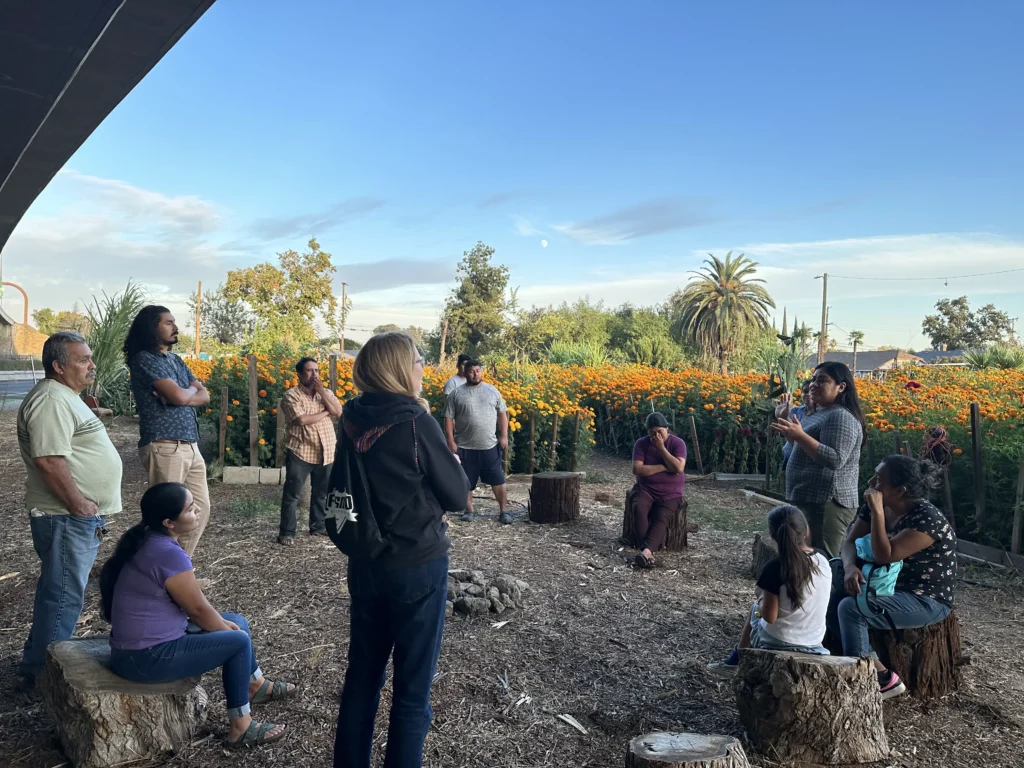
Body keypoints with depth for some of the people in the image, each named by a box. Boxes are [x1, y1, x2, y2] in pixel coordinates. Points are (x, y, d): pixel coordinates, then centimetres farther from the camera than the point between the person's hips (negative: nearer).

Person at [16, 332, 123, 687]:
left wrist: (87, 507, 22)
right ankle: (43, 675, 9)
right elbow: (49, 460, -27)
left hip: (79, 515, 11)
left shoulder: (66, 397, 17)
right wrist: (78, 504, -21)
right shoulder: (51, 400, -18)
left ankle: (38, 663, 32)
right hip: (66, 517, -11)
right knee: (63, 595, -2)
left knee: (59, 591, 19)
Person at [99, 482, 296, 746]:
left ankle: (257, 686, 38)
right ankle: (240, 729, 7)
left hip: (143, 640, 10)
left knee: (238, 622, 17)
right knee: (238, 641, -4)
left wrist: (224, 624, 6)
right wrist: (227, 628, 4)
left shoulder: (148, 539, 3)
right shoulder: (168, 553, -27)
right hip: (146, 657, -10)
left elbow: (190, 601, 12)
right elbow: (198, 608, -15)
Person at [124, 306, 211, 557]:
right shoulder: (144, 359, -8)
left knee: (200, 509, 12)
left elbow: (205, 396, 11)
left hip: (191, 447, 9)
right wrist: (191, 388, 3)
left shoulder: (176, 360, 18)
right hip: (164, 448, -8)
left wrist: (179, 394, -8)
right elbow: (180, 397, -19)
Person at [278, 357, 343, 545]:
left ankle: (318, 526, 29)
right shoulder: (292, 395, -6)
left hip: (326, 452, 5)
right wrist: (325, 412, -8)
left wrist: (322, 392, -10)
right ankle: (287, 532, 7)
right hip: (300, 452, -5)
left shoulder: (326, 393, 11)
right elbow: (302, 419, -20)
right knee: (292, 495, -1)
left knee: (322, 493, 15)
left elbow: (339, 412, -4)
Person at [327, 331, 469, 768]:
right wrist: (452, 468, 8)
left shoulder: (351, 421, -2)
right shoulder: (416, 420, -18)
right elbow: (456, 496, -10)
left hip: (363, 564, 6)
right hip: (417, 567, -6)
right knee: (412, 687, 9)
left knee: (362, 675, 20)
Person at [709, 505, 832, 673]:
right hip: (814, 646, 5)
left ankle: (736, 663, 39)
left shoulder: (775, 567, -20)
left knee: (756, 611, 26)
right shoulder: (824, 563, -4)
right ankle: (735, 662, 40)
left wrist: (761, 603, 2)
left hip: (777, 645, -4)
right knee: (758, 609, 27)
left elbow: (769, 617, -18)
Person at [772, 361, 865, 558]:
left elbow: (835, 460, -27)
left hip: (826, 504, -11)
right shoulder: (819, 414, 16)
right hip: (810, 500, 11)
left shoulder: (841, 417, -15)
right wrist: (790, 434, 14)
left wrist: (800, 435, -30)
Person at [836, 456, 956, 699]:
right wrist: (850, 566, -21)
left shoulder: (927, 519, -24)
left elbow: (885, 556, -30)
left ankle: (882, 678, -13)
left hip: (926, 600, -8)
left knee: (851, 608, -26)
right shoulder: (877, 505, 0)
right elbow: (850, 541, 0)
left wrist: (877, 512, -32)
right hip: (890, 585, 8)